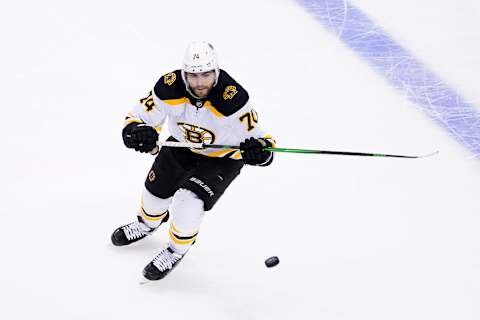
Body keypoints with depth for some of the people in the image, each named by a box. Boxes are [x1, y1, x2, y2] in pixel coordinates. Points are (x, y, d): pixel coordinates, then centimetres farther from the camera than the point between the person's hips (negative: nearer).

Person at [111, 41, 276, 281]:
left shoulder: (233, 99, -38)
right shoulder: (170, 88, -30)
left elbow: (257, 138, -31)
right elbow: (137, 118, -20)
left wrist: (259, 150, -55)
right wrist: (139, 133, -43)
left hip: (222, 158, -4)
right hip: (181, 145, 4)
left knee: (188, 202, -20)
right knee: (156, 191, 17)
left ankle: (176, 251, 10)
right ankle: (147, 224, 54)